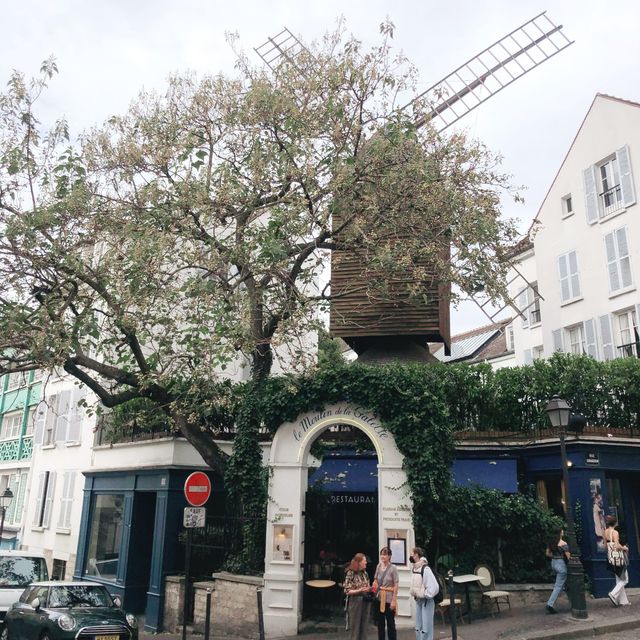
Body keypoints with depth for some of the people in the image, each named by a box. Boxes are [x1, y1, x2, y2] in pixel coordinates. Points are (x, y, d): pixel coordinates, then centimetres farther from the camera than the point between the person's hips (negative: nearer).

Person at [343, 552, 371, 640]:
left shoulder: (365, 574, 7)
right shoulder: (350, 573, -12)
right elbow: (347, 591, -13)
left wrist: (370, 589, -5)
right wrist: (359, 590, -24)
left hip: (365, 602, 6)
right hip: (355, 602, -6)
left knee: (363, 628, 11)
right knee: (355, 628, 3)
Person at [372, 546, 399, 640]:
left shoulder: (393, 568, -11)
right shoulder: (378, 566, 4)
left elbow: (396, 586, -11)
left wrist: (394, 600, -14)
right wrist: (374, 586, -4)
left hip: (389, 598, -5)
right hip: (379, 598, 5)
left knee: (390, 622, 3)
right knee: (380, 622, 14)